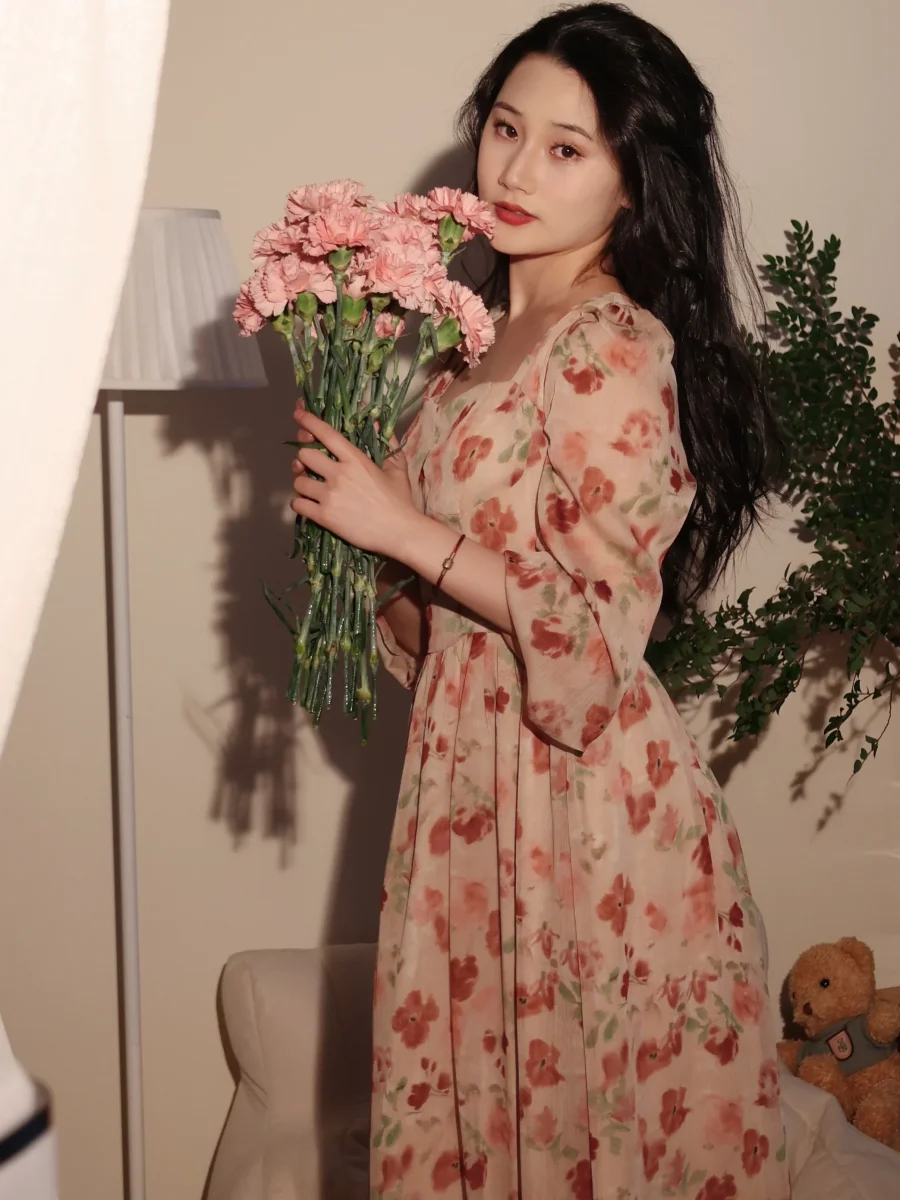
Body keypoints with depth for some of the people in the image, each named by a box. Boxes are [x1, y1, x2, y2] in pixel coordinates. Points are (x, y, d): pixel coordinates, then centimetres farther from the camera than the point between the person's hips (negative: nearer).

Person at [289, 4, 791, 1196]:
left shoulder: (613, 348, -16)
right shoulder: (489, 335, 10)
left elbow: (595, 626, -21)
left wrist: (401, 528, -17)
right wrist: (347, 477, 1)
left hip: (578, 786, -8)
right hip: (474, 765, 8)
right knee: (473, 1094, 16)